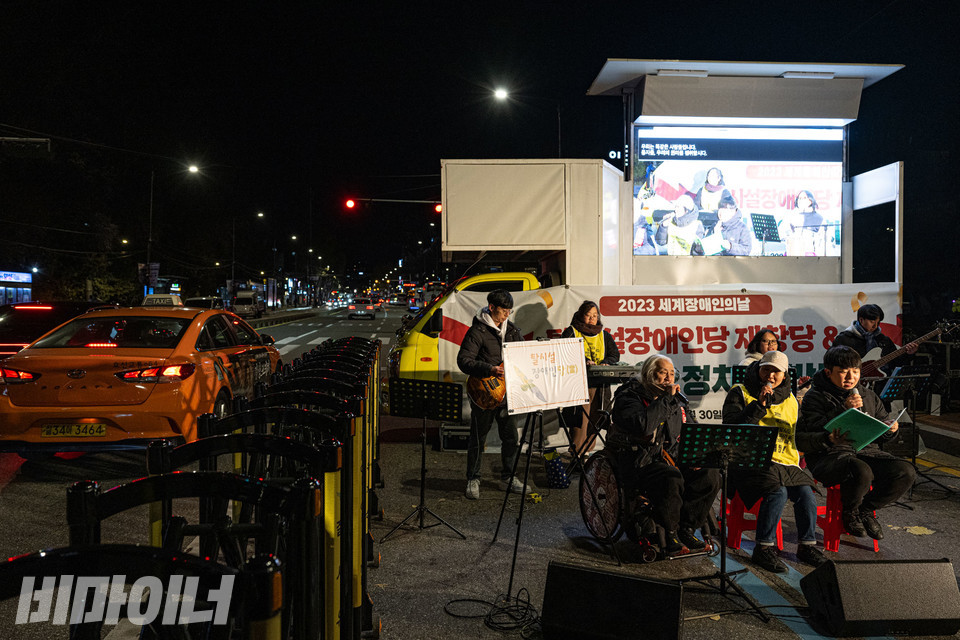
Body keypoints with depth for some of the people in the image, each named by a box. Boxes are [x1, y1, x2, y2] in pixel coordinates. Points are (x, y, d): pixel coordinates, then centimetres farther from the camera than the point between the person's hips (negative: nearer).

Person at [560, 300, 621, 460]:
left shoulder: (604, 335, 18)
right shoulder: (571, 332, 5)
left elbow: (615, 355, 13)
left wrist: (605, 363, -8)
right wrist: (583, 361, -19)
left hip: (599, 382, 4)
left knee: (594, 417, 3)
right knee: (580, 416, -12)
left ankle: (588, 450, 12)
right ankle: (577, 452, -9)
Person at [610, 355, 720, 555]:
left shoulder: (677, 398, 15)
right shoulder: (629, 397, -7)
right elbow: (642, 426, -27)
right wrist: (665, 399, -20)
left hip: (673, 457, 7)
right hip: (641, 461, -7)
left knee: (710, 474, -15)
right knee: (670, 479, -35)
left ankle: (687, 529, -2)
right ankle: (671, 536, -14)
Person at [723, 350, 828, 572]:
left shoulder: (790, 401, 20)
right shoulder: (740, 394, 5)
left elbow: (797, 438, 26)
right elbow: (731, 428, -9)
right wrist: (759, 405, -14)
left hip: (785, 463, 5)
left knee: (805, 492, -22)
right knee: (778, 491, -30)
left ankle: (807, 545, -3)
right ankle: (764, 548, -16)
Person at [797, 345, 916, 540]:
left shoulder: (868, 395, 18)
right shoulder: (815, 396, -1)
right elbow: (815, 431, -14)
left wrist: (890, 429, -1)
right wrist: (843, 410, -19)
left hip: (866, 450, 6)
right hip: (829, 455, -6)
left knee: (906, 472, -18)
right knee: (861, 471, -37)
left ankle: (866, 509, 6)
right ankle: (849, 513, -3)